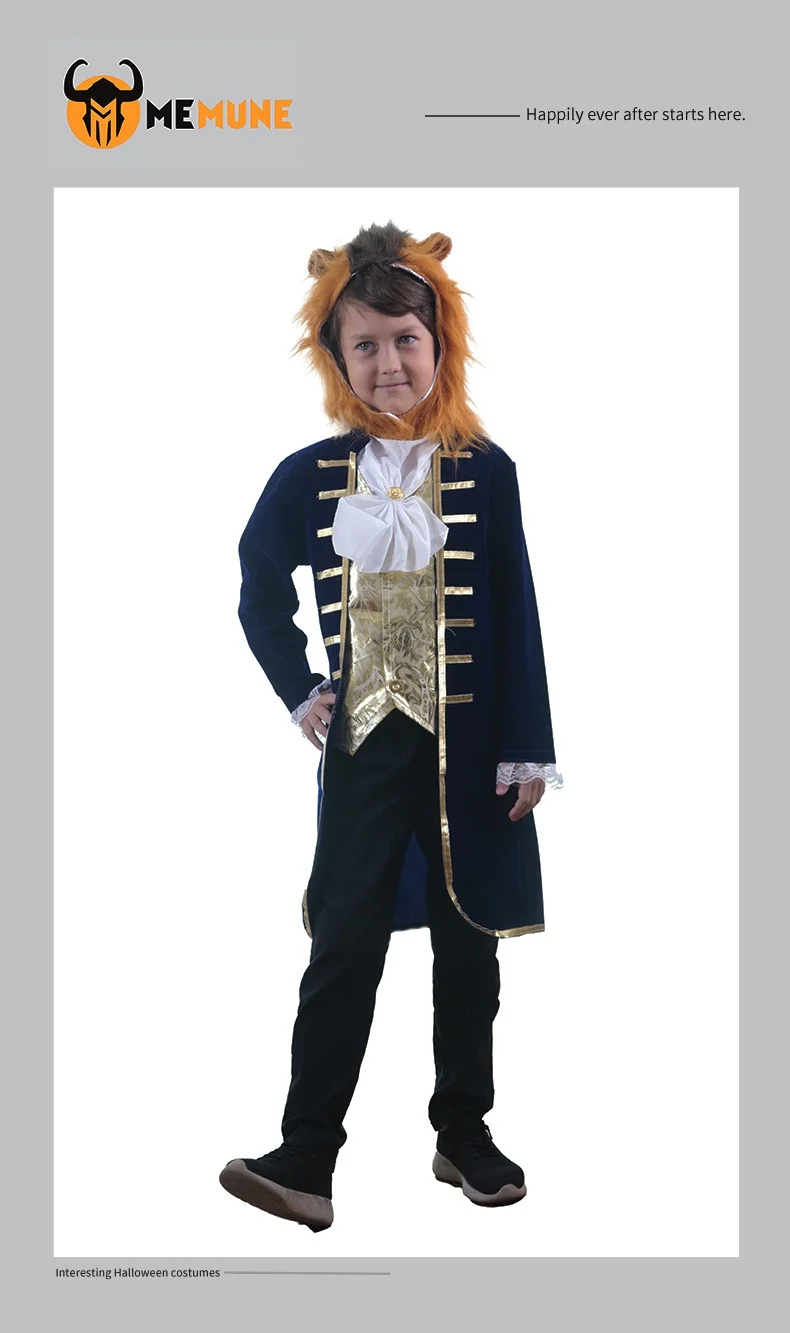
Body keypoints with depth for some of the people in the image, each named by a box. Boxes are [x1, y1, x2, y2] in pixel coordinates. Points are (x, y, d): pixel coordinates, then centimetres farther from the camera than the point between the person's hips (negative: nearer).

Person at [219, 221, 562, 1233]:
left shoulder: (485, 472, -3)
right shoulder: (310, 477, 0)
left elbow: (517, 619, -3)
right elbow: (260, 595, 14)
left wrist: (526, 750, -5)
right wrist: (297, 694, 5)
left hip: (468, 748, 0)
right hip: (363, 747, 0)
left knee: (468, 943, 11)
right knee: (344, 948, 2)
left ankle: (463, 1133, 29)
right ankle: (305, 1161, 10)